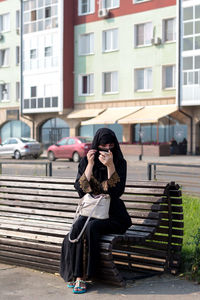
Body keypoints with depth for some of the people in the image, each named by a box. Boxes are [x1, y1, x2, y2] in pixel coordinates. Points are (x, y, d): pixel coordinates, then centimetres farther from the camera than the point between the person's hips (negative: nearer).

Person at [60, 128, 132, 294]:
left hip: (112, 214, -2)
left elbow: (117, 191, -13)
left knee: (91, 227, -31)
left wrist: (110, 166, -22)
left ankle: (85, 274, -22)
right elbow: (80, 190, -6)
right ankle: (77, 275, -27)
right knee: (78, 226, -30)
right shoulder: (86, 161, 5)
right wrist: (90, 165, -13)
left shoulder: (120, 163, -1)